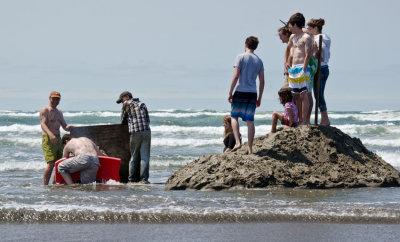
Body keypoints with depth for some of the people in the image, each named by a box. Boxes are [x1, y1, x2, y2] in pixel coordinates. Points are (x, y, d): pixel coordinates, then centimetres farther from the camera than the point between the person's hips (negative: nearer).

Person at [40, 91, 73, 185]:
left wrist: (71, 127, -5)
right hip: (48, 139, -8)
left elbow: (65, 127, 19)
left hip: (58, 139, 8)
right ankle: (45, 185, -19)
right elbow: (43, 124, -18)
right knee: (51, 163, -19)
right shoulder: (45, 110, -4)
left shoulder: (59, 112, 21)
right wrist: (50, 134, -36)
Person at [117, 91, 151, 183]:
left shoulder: (127, 104, 11)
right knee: (145, 156, 0)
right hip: (147, 131, 3)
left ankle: (131, 178, 3)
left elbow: (123, 120, 15)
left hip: (135, 132, -3)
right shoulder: (142, 104, 22)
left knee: (134, 156, 5)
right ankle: (144, 178, -7)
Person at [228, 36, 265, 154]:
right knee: (250, 120, 4)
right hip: (253, 93, 4)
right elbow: (262, 81, 9)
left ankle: (237, 142, -4)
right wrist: (259, 98, 17)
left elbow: (235, 76, -11)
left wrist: (230, 93, -5)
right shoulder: (259, 60, 10)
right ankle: (250, 148, 3)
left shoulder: (241, 57, -4)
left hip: (241, 92, -3)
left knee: (234, 117, 11)